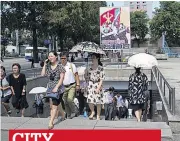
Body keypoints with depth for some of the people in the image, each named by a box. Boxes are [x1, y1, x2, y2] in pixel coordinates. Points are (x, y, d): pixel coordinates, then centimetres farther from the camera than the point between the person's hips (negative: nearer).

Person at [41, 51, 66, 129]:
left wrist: (56, 87, -20)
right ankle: (63, 114, 39)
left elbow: (61, 78, -11)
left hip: (58, 89, -5)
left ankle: (51, 123, -9)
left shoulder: (60, 66, -7)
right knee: (54, 105, 13)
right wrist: (45, 64, -3)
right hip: (50, 88, 5)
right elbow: (43, 74, -3)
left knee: (54, 106, -9)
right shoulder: (48, 66, 7)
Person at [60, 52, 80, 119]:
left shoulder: (71, 65, -1)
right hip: (63, 87, 4)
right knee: (65, 102, 4)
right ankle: (68, 115, 20)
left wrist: (78, 84, -6)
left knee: (70, 99, -19)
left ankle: (73, 112, 5)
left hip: (72, 86, -3)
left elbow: (76, 75, 1)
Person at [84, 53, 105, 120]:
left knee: (98, 101, 0)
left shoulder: (100, 68, -4)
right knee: (90, 100, -2)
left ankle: (98, 115, 15)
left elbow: (101, 79, -8)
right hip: (90, 85, 4)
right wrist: (85, 73, -5)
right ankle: (92, 112, 24)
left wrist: (99, 87, -16)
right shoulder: (90, 68, 8)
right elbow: (87, 77, 14)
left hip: (97, 85, -3)